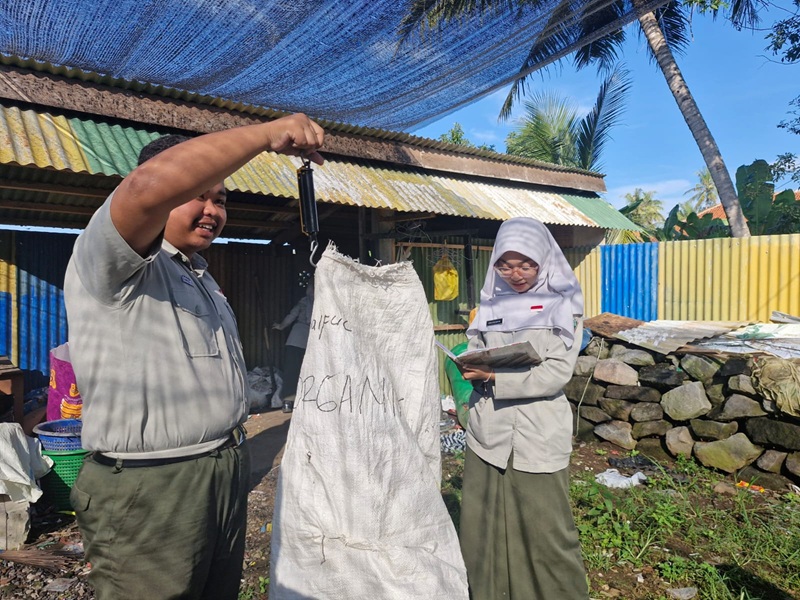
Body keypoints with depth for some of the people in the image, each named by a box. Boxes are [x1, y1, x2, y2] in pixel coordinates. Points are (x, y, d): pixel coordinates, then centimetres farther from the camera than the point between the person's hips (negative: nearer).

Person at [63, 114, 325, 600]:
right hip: (148, 489, -8)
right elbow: (149, 186, -34)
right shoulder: (113, 262, -11)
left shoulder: (201, 274, 16)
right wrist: (267, 134, -30)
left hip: (227, 475, 8)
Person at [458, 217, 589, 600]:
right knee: (483, 524, 10)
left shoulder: (563, 306, -2)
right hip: (488, 431, 4)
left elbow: (557, 373, -11)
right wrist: (471, 368, -11)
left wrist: (495, 377, -18)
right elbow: (476, 356, 12)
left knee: (544, 531, 4)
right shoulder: (491, 304, 10)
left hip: (539, 435, -4)